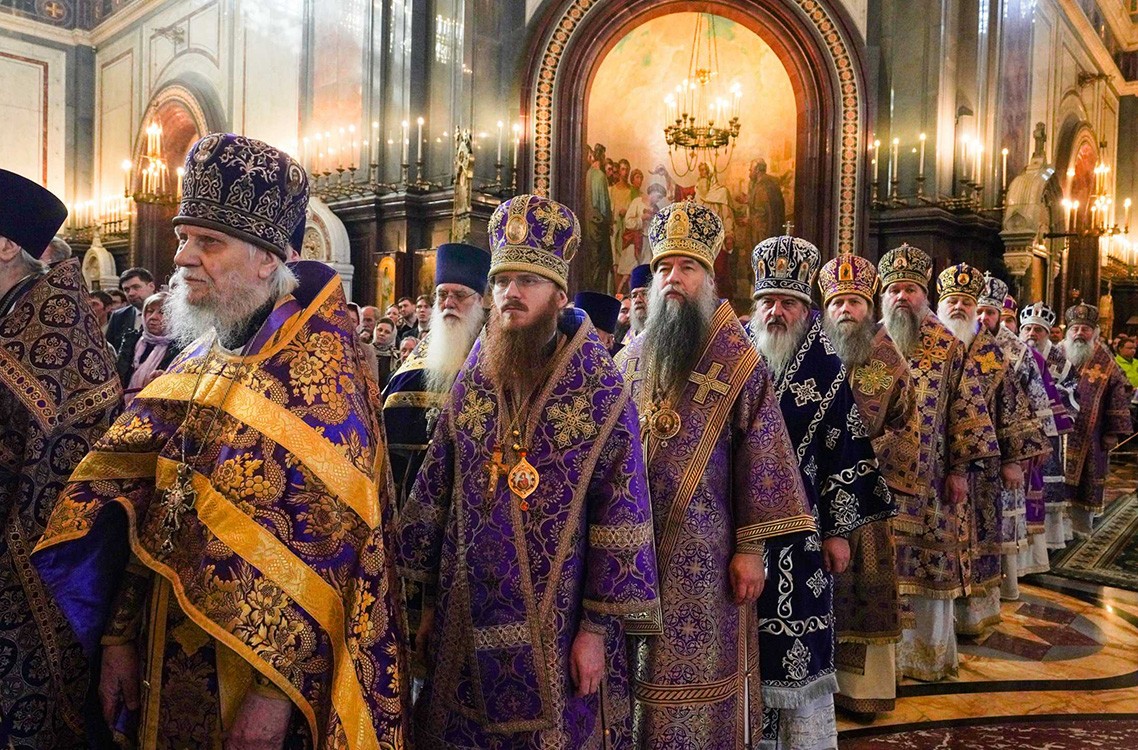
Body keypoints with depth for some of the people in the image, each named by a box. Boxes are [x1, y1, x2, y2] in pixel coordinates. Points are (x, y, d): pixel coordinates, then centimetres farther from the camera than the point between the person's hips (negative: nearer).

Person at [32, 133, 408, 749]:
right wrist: (120, 637, 6)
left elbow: (322, 541, -21)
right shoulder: (195, 364, 7)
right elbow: (141, 512, 9)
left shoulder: (319, 371, -16)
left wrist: (276, 686, -21)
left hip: (261, 675, -7)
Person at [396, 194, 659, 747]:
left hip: (557, 628, -3)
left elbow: (622, 515, -9)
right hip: (468, 623, 4)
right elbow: (433, 497, 7)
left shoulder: (602, 391, -8)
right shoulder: (469, 385, 3)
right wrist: (429, 600, 7)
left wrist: (597, 627, -10)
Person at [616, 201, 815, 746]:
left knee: (699, 675, 5)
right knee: (636, 676, 11)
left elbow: (761, 459, -6)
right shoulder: (630, 360, 9)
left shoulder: (738, 362, -4)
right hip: (631, 547, 4)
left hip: (703, 553, -4)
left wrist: (751, 548, -9)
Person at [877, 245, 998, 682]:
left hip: (928, 480, 0)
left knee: (929, 563, 7)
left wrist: (960, 468, -4)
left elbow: (966, 410, 1)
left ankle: (928, 651, 22)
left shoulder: (948, 347, 2)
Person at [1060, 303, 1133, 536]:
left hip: (1089, 438, 0)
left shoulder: (1105, 363, 2)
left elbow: (1118, 396, 3)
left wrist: (1113, 432, -2)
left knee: (1085, 482, 7)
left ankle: (1081, 526, 18)